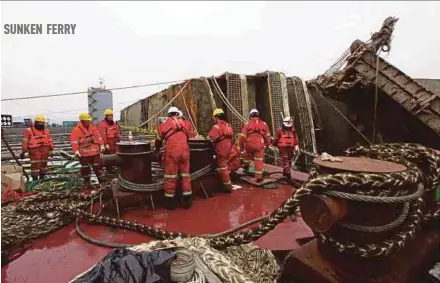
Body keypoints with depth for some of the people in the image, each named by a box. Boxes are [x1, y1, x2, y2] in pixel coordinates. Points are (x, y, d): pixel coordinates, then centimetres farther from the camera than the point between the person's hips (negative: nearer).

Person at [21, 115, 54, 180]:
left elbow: (50, 141, 14)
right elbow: (25, 142, -6)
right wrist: (23, 152, -10)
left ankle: (42, 178, 28)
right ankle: (35, 179, 4)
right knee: (35, 165, -6)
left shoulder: (46, 131, 11)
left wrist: (51, 149, 10)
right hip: (34, 151, -5)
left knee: (44, 164, 13)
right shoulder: (29, 131, -2)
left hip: (45, 151, 5)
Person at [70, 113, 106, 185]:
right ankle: (86, 181, 24)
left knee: (97, 166, 8)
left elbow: (98, 136, 9)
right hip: (83, 153, -3)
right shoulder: (76, 129, -8)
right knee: (85, 167, 9)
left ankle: (102, 180, 13)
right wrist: (76, 151, -20)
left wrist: (101, 145, 2)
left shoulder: (93, 127, 7)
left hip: (95, 151, 4)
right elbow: (74, 141, -14)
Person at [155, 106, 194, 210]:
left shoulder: (164, 124, 9)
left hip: (171, 152, -2)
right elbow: (190, 136, 20)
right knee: (185, 175, 11)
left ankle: (170, 202, 13)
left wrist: (157, 149, 36)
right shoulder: (186, 124, 15)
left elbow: (159, 140, 17)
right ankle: (187, 200, 18)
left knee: (170, 176, 6)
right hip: (184, 151, 3)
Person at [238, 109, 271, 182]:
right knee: (259, 161, 5)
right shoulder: (264, 124, 8)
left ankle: (246, 166, 40)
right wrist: (267, 144, 25)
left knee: (246, 154, 31)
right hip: (259, 145, 1)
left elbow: (243, 136, -3)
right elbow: (267, 135, 12)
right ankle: (259, 177, 9)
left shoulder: (247, 124, 0)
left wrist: (241, 144, 7)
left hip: (249, 144, 0)